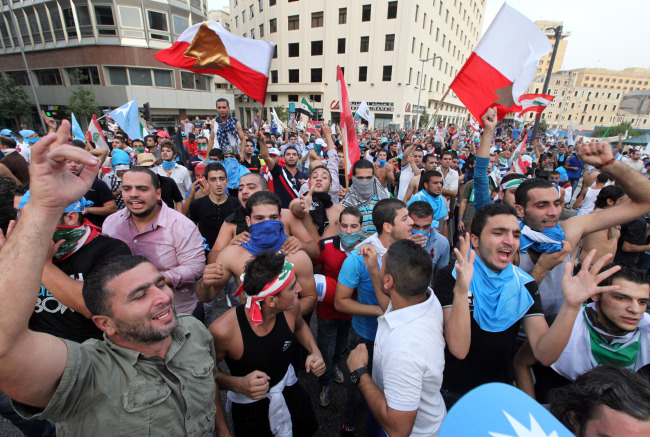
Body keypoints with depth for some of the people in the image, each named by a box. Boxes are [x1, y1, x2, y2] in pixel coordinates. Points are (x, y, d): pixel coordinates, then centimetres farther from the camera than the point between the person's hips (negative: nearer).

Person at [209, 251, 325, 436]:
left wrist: (315, 351, -14)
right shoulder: (223, 330, -36)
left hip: (289, 388, 5)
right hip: (249, 403, -4)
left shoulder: (291, 306, -24)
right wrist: (237, 385, -34)